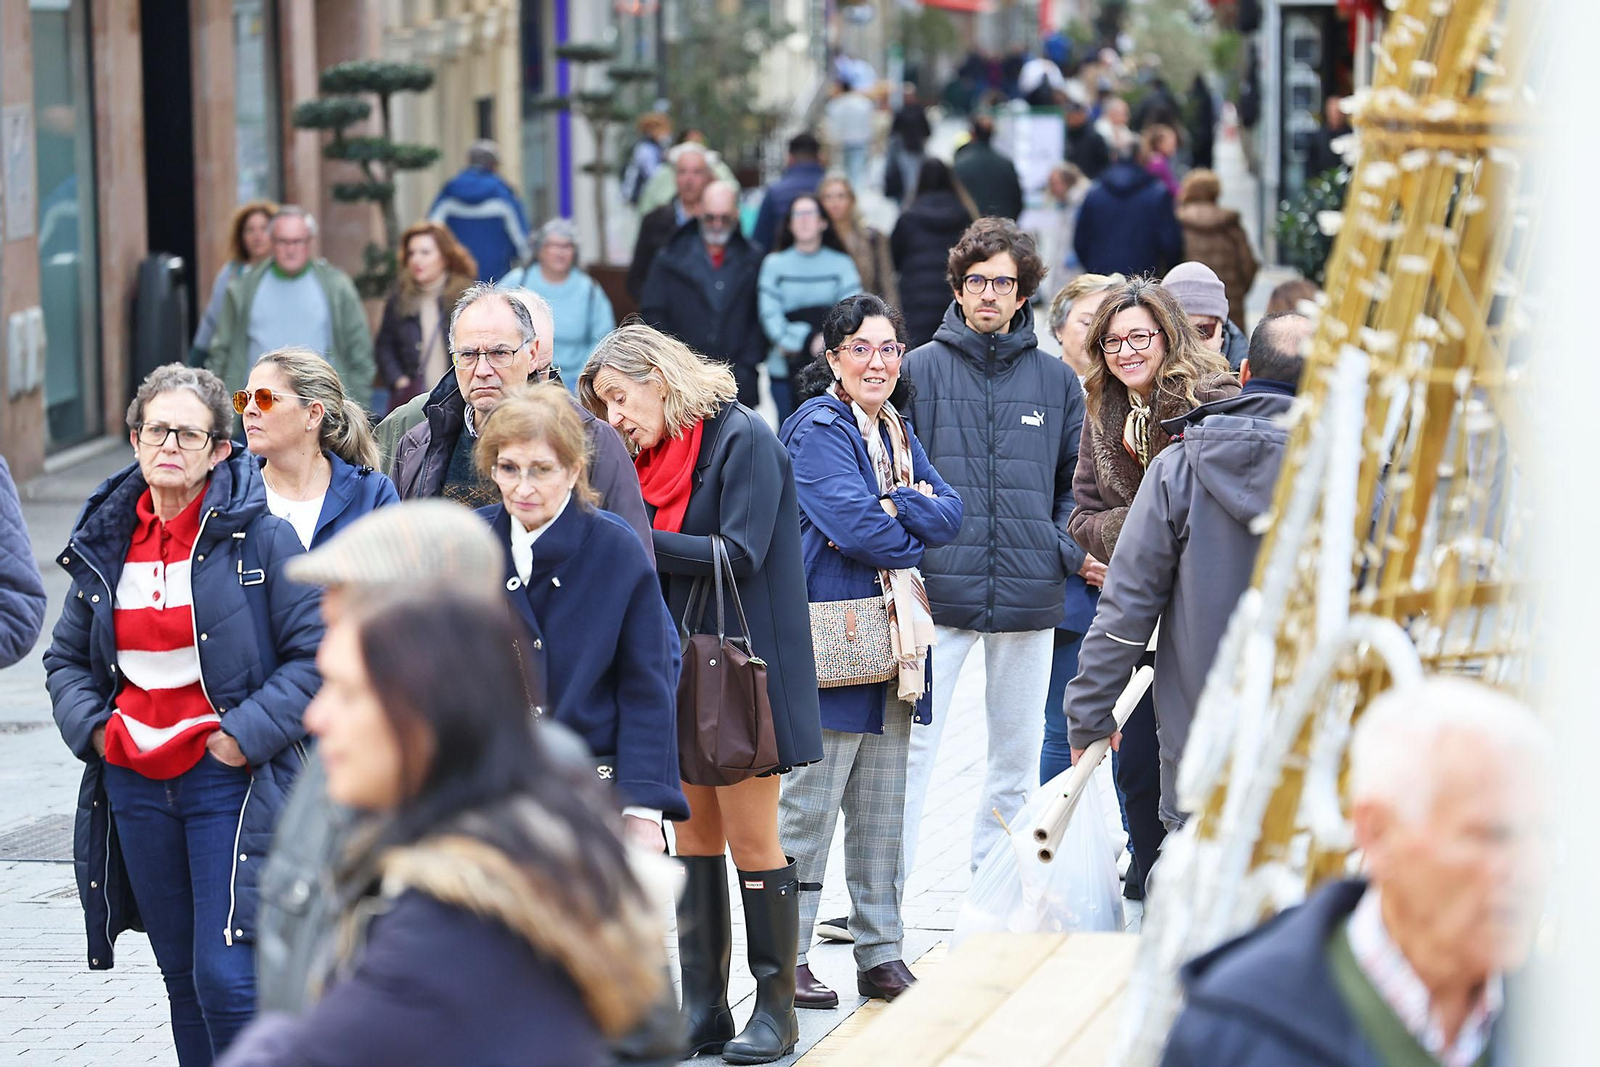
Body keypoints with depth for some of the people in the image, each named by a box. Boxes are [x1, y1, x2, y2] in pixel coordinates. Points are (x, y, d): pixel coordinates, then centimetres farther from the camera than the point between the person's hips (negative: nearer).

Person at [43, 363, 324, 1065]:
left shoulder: (261, 537, -7)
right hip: (135, 785, 5)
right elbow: (66, 658, 18)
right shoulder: (106, 541, 8)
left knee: (226, 978, -12)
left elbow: (317, 652, -8)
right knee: (181, 975, 12)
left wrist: (246, 735, -14)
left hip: (230, 781, -5)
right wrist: (92, 726, 0)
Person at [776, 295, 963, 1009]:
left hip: (895, 641, 8)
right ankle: (786, 960, 1)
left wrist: (892, 508, -14)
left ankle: (882, 955, 18)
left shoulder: (899, 432, 16)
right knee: (810, 806, -5)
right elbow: (854, 524, -20)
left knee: (882, 809, 12)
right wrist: (916, 531, -3)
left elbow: (950, 513, 4)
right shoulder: (819, 428, -9)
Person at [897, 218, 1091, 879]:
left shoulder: (1055, 380, 9)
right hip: (938, 592, -3)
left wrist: (1068, 548, -1)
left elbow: (1073, 483, 15)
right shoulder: (923, 369, 2)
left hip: (1028, 597, 3)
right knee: (911, 746, -8)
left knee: (1016, 754, 10)